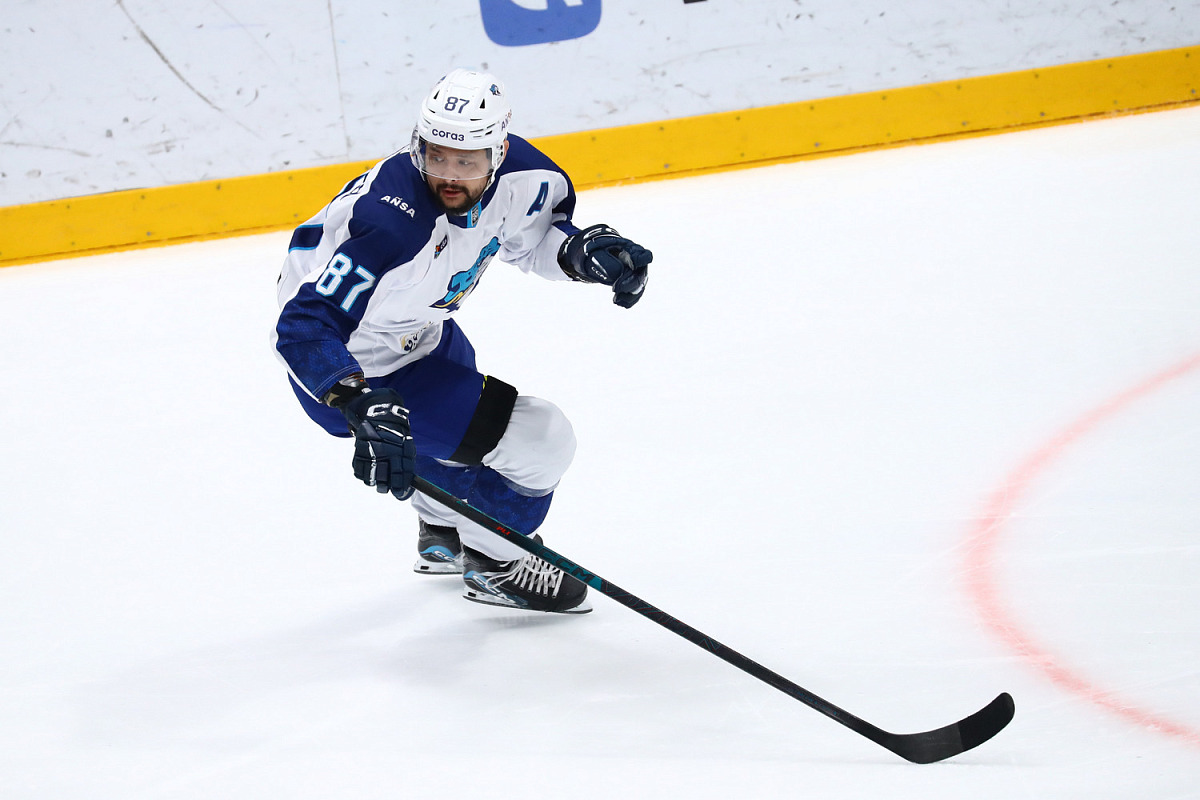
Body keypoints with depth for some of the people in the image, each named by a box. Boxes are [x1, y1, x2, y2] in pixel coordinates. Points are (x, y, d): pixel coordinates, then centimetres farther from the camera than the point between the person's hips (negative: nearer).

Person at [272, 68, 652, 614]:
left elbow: (528, 237, 7)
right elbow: (304, 326, -42)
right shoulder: (396, 222, -40)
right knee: (539, 442, -10)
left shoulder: (518, 175, -17)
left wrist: (582, 251, -14)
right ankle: (493, 566, 16)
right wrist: (362, 403, -56)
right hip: (346, 365, -8)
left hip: (417, 331, 9)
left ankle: (443, 536, 65)